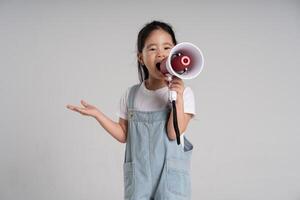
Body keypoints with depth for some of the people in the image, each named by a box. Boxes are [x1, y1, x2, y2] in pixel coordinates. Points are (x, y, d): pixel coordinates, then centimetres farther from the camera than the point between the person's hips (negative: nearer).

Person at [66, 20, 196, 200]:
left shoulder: (183, 92, -7)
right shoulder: (132, 94, 4)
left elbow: (174, 133, -15)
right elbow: (124, 135, 10)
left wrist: (178, 97, -24)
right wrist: (97, 114, 1)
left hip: (170, 172, -3)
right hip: (138, 173, 3)